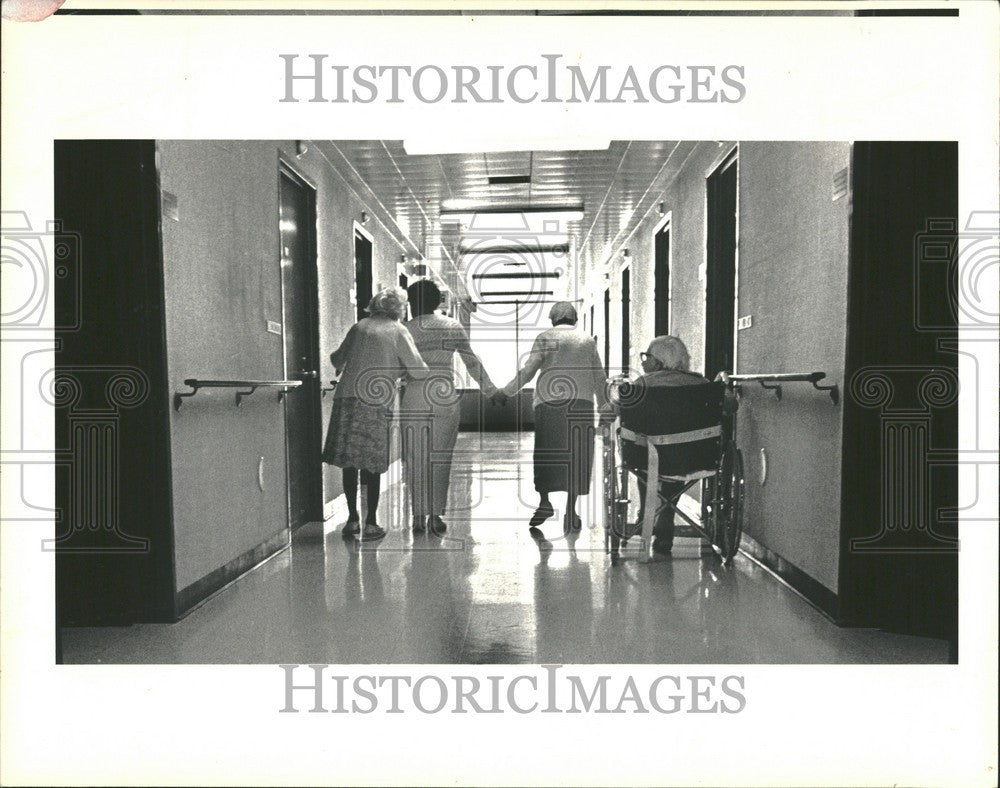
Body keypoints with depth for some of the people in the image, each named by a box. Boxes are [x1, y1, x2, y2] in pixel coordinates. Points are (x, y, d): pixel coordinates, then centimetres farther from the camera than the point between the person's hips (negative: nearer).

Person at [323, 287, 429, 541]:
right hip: (376, 403, -3)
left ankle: (353, 518, 16)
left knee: (349, 462, 10)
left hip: (347, 397, 3)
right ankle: (371, 523, 9)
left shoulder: (359, 327, 13)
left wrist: (340, 366, 47)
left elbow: (337, 358, 25)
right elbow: (418, 370, -3)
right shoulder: (398, 331, 2)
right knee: (372, 464, 5)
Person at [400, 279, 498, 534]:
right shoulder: (453, 326, 5)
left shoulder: (406, 330, 0)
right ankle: (436, 514, 9)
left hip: (415, 398, -1)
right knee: (441, 458, 9)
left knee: (415, 458, 7)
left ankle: (419, 515, 9)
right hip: (446, 398, 1)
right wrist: (489, 387, 18)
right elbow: (471, 361, 9)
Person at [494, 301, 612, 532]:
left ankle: (544, 501, -2)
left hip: (550, 402, -2)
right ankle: (570, 512, 4)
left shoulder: (546, 337, 6)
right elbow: (600, 379, 13)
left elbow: (528, 370, -4)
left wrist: (505, 392, 3)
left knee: (544, 453, 8)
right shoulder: (587, 341, 15)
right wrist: (605, 408, 20)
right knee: (576, 456, 4)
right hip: (582, 402, 2)